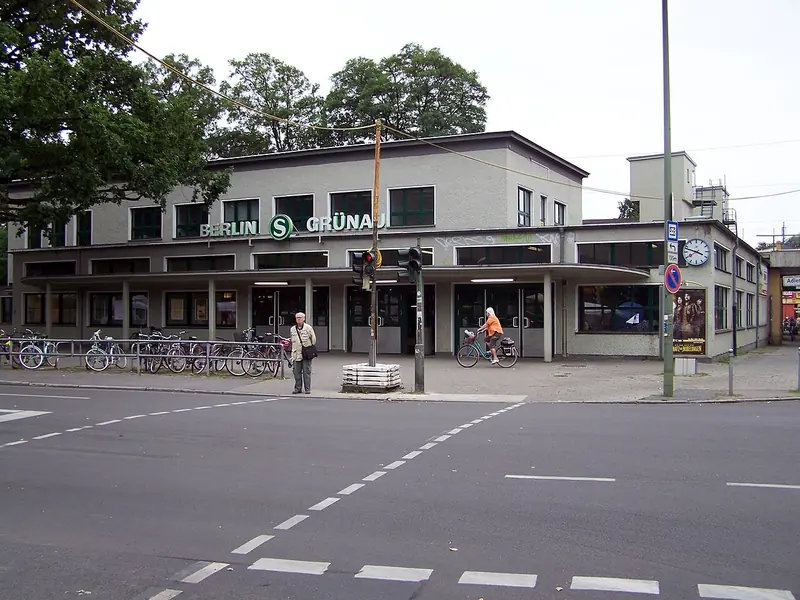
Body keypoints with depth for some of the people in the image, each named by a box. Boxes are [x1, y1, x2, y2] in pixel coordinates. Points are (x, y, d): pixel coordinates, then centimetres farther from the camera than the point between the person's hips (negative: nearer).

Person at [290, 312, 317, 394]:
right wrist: (293, 354, 15)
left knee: (306, 372, -2)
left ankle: (308, 389, 4)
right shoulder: (293, 329, 12)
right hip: (297, 354, 4)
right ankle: (298, 388, 14)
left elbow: (313, 339, 2)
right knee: (297, 372, 5)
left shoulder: (308, 328, -2)